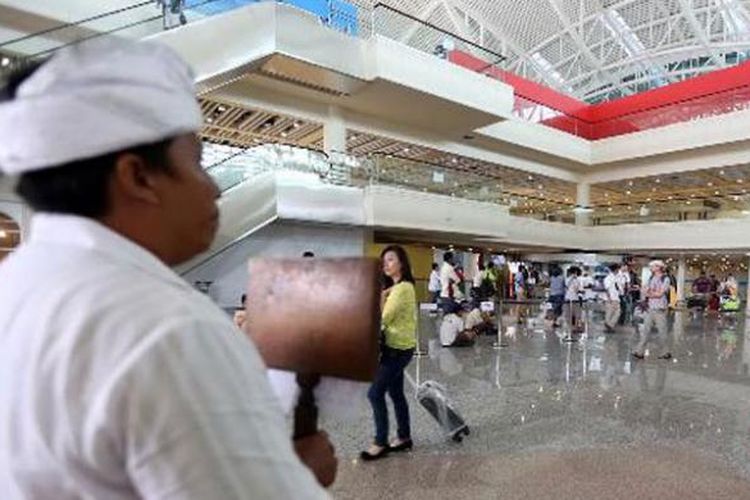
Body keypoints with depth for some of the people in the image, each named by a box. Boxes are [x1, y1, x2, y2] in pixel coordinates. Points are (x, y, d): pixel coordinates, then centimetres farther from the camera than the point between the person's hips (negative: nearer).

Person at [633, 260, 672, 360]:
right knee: (645, 331, 3)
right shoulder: (651, 279, 13)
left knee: (661, 332, 2)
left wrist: (651, 293, 0)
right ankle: (640, 352, 3)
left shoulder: (665, 279, -7)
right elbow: (646, 293, 10)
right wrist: (655, 293, -8)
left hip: (660, 310, -6)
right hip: (650, 309, 6)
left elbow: (660, 294, -12)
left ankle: (665, 353, 16)